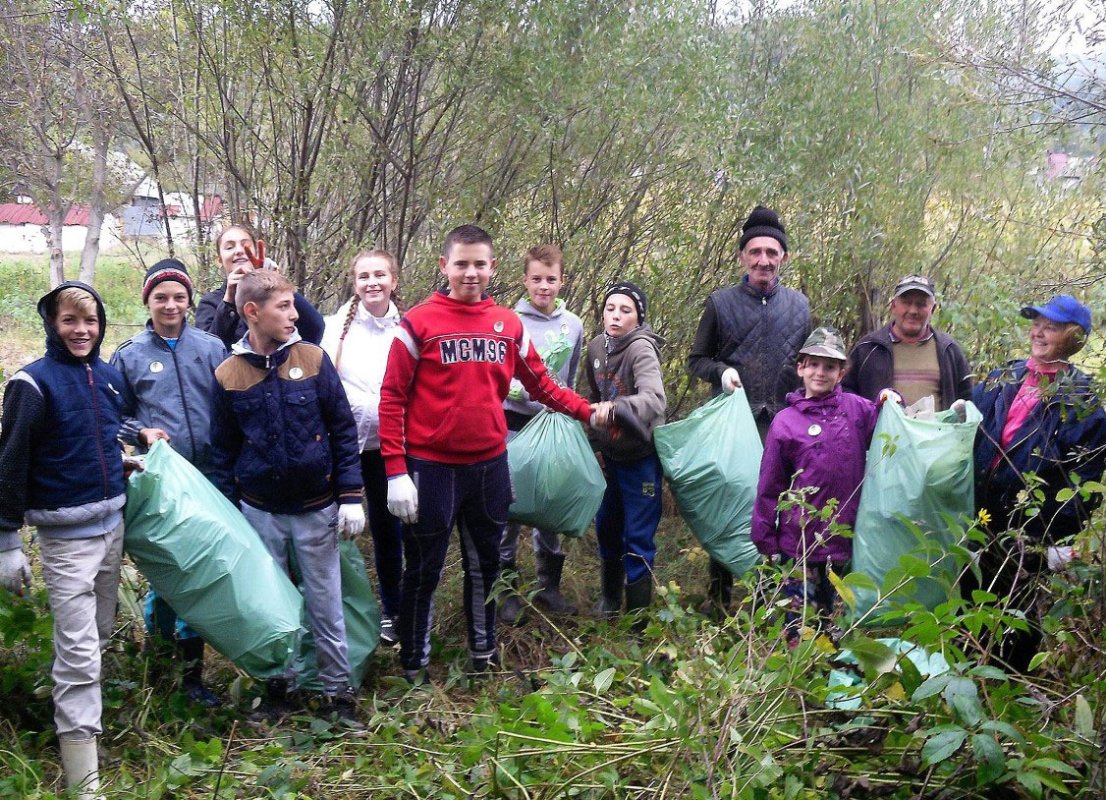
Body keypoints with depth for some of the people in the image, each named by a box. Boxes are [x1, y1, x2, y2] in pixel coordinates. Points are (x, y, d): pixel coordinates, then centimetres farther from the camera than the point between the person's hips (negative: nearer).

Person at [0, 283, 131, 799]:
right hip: (65, 533, -6)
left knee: (99, 637, 16)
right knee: (78, 651, -7)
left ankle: (83, 711, 35)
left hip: (112, 524, 6)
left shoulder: (109, 377, 6)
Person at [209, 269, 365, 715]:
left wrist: (350, 496, -6)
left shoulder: (313, 360, -6)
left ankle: (338, 688, 20)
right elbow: (222, 451, 5)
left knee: (325, 606, 7)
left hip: (316, 510, -1)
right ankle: (276, 683, 27)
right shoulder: (228, 374, -3)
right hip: (259, 512, 1)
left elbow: (343, 430, -2)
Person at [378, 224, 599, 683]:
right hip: (432, 468, -4)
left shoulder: (509, 324, 4)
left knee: (485, 563, 17)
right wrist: (396, 471, -13)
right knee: (424, 569, 6)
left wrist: (588, 412, 6)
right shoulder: (418, 323, -7)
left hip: (489, 466, 4)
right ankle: (414, 666, 19)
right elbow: (392, 398, -8)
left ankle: (484, 653, 33)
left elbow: (541, 385, 15)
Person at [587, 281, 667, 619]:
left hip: (640, 456, -7)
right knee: (606, 527, 20)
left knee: (638, 537, -2)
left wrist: (616, 407, -55)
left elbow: (655, 399, -39)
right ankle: (610, 595, 42)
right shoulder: (596, 346, -1)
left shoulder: (641, 349, -22)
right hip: (609, 453, 7)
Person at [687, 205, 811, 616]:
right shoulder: (720, 303, 3)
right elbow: (696, 360, 9)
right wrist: (721, 371, -12)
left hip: (782, 426, 1)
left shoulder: (799, 305, 9)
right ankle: (719, 592, 14)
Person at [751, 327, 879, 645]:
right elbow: (769, 487, 0)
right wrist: (766, 541, 2)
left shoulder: (858, 410, 0)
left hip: (846, 542, 2)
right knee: (800, 622, 6)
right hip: (800, 544, -2)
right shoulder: (785, 422, -5)